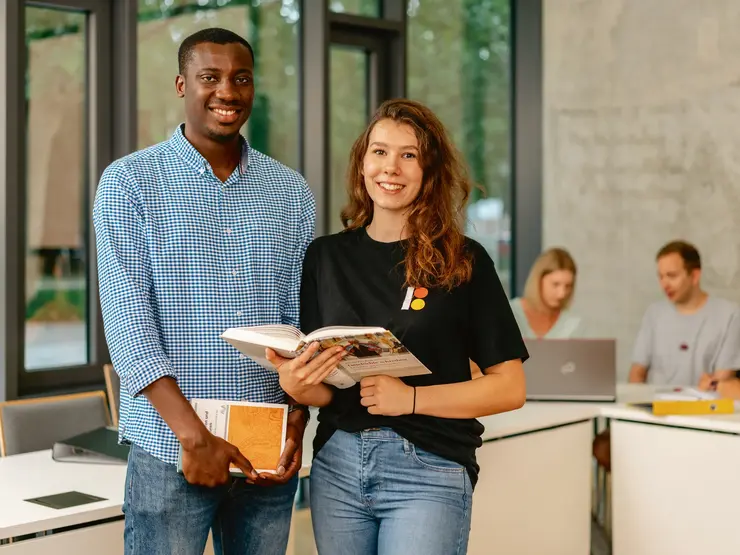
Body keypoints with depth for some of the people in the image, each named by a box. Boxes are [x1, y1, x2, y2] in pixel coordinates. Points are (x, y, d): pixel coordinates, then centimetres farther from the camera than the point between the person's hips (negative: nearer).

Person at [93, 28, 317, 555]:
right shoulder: (129, 181, -2)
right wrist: (195, 436, -18)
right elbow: (127, 320, -11)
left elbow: (303, 320, 8)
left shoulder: (292, 191, 8)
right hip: (169, 448, -3)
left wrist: (297, 424, -5)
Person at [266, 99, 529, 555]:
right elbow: (324, 392, 7)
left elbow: (510, 388, -4)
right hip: (336, 465, 3)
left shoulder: (464, 261, -3)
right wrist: (296, 383, -16)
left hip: (429, 471, -3)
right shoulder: (325, 257, 6)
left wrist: (411, 398, -16)